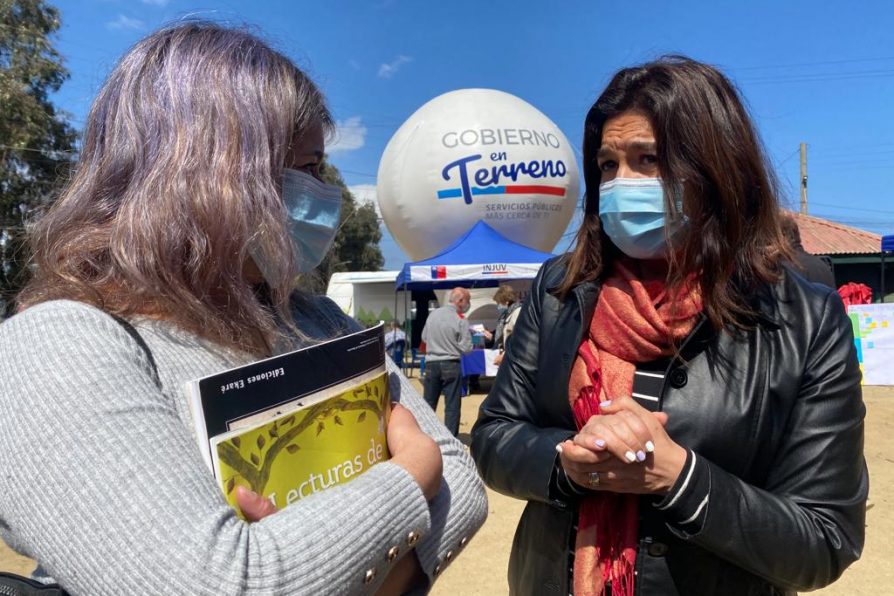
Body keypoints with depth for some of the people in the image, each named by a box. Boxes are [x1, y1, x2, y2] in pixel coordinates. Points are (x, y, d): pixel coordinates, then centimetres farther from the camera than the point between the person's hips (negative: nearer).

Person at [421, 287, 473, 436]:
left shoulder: (432, 314, 2)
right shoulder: (460, 320, -12)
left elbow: (424, 337, 13)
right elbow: (466, 348, -11)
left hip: (431, 363, 5)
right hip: (450, 365, -5)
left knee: (428, 404, 14)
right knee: (452, 406, 3)